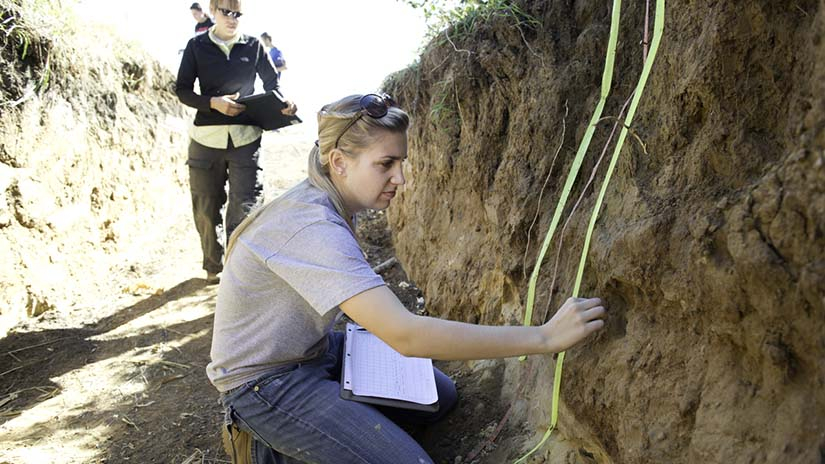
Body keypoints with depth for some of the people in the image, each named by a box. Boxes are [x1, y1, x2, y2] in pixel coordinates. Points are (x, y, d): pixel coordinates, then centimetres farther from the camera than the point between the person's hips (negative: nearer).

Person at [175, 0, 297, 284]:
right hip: (206, 136, 1)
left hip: (246, 136, 0)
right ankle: (213, 266, 26)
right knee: (205, 207, 8)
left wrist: (283, 103, -9)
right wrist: (214, 102, -14)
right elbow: (182, 90, 4)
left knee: (243, 206, -6)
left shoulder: (253, 46, 7)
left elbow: (272, 83, 13)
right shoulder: (197, 46, 6)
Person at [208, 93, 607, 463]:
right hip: (264, 381, -9)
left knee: (439, 396, 10)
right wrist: (544, 337, -37)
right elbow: (405, 336, -40)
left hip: (314, 349, 9)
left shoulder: (325, 205, -1)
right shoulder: (312, 227, -32)